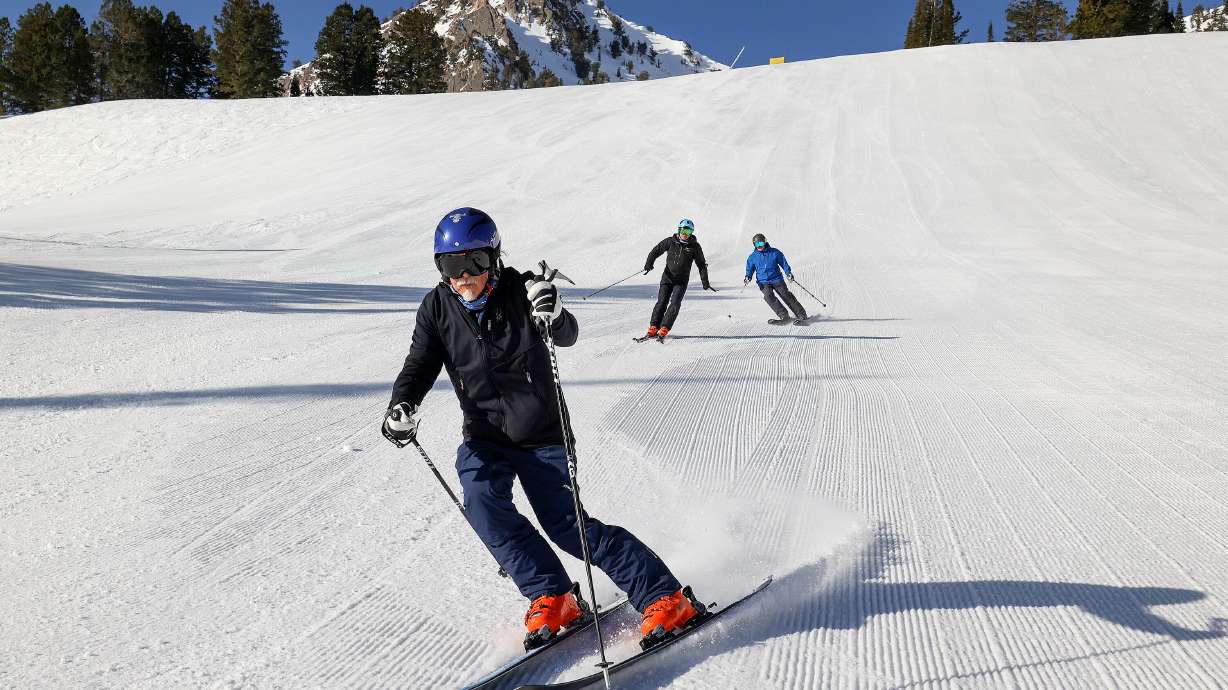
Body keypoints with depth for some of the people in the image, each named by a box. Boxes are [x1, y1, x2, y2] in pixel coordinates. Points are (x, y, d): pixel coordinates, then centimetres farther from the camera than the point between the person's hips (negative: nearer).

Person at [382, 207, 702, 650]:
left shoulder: (520, 290, -15)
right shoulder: (438, 308, -3)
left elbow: (567, 336, -26)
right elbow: (420, 365, 1)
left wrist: (554, 316, -50)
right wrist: (401, 405, -20)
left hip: (541, 434, -4)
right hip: (484, 436, 4)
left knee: (565, 524, -10)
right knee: (483, 504, -21)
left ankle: (666, 598, 0)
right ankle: (552, 597, -6)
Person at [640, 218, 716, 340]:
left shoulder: (694, 246, -2)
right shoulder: (670, 241, -2)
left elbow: (701, 264, 4)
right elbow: (656, 251, 2)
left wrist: (705, 282, 1)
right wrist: (649, 264, -15)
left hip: (682, 280, 0)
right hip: (667, 277, 0)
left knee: (675, 304, -13)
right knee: (661, 302, -7)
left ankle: (663, 330, -13)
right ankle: (653, 329, -3)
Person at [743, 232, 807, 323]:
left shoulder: (774, 252, -1)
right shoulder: (752, 257, 4)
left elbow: (783, 263, 6)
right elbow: (750, 269, 12)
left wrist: (788, 273, -7)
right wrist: (748, 277, -9)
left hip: (777, 279, -1)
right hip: (763, 282, 1)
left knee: (787, 296, -4)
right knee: (768, 296, -24)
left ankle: (801, 314, 7)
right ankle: (783, 315, -19)